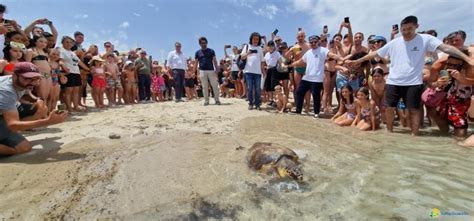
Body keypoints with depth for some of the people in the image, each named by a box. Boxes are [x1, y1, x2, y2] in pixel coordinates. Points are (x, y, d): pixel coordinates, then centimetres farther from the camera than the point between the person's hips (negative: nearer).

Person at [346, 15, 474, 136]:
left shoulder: (425, 39, -2)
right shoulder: (394, 43, 5)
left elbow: (446, 48, -10)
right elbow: (375, 53, 10)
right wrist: (356, 61, 8)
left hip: (413, 83, -2)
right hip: (393, 82, 2)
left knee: (414, 110, 2)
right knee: (389, 107, 5)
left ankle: (415, 135, 11)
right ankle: (389, 131, 21)